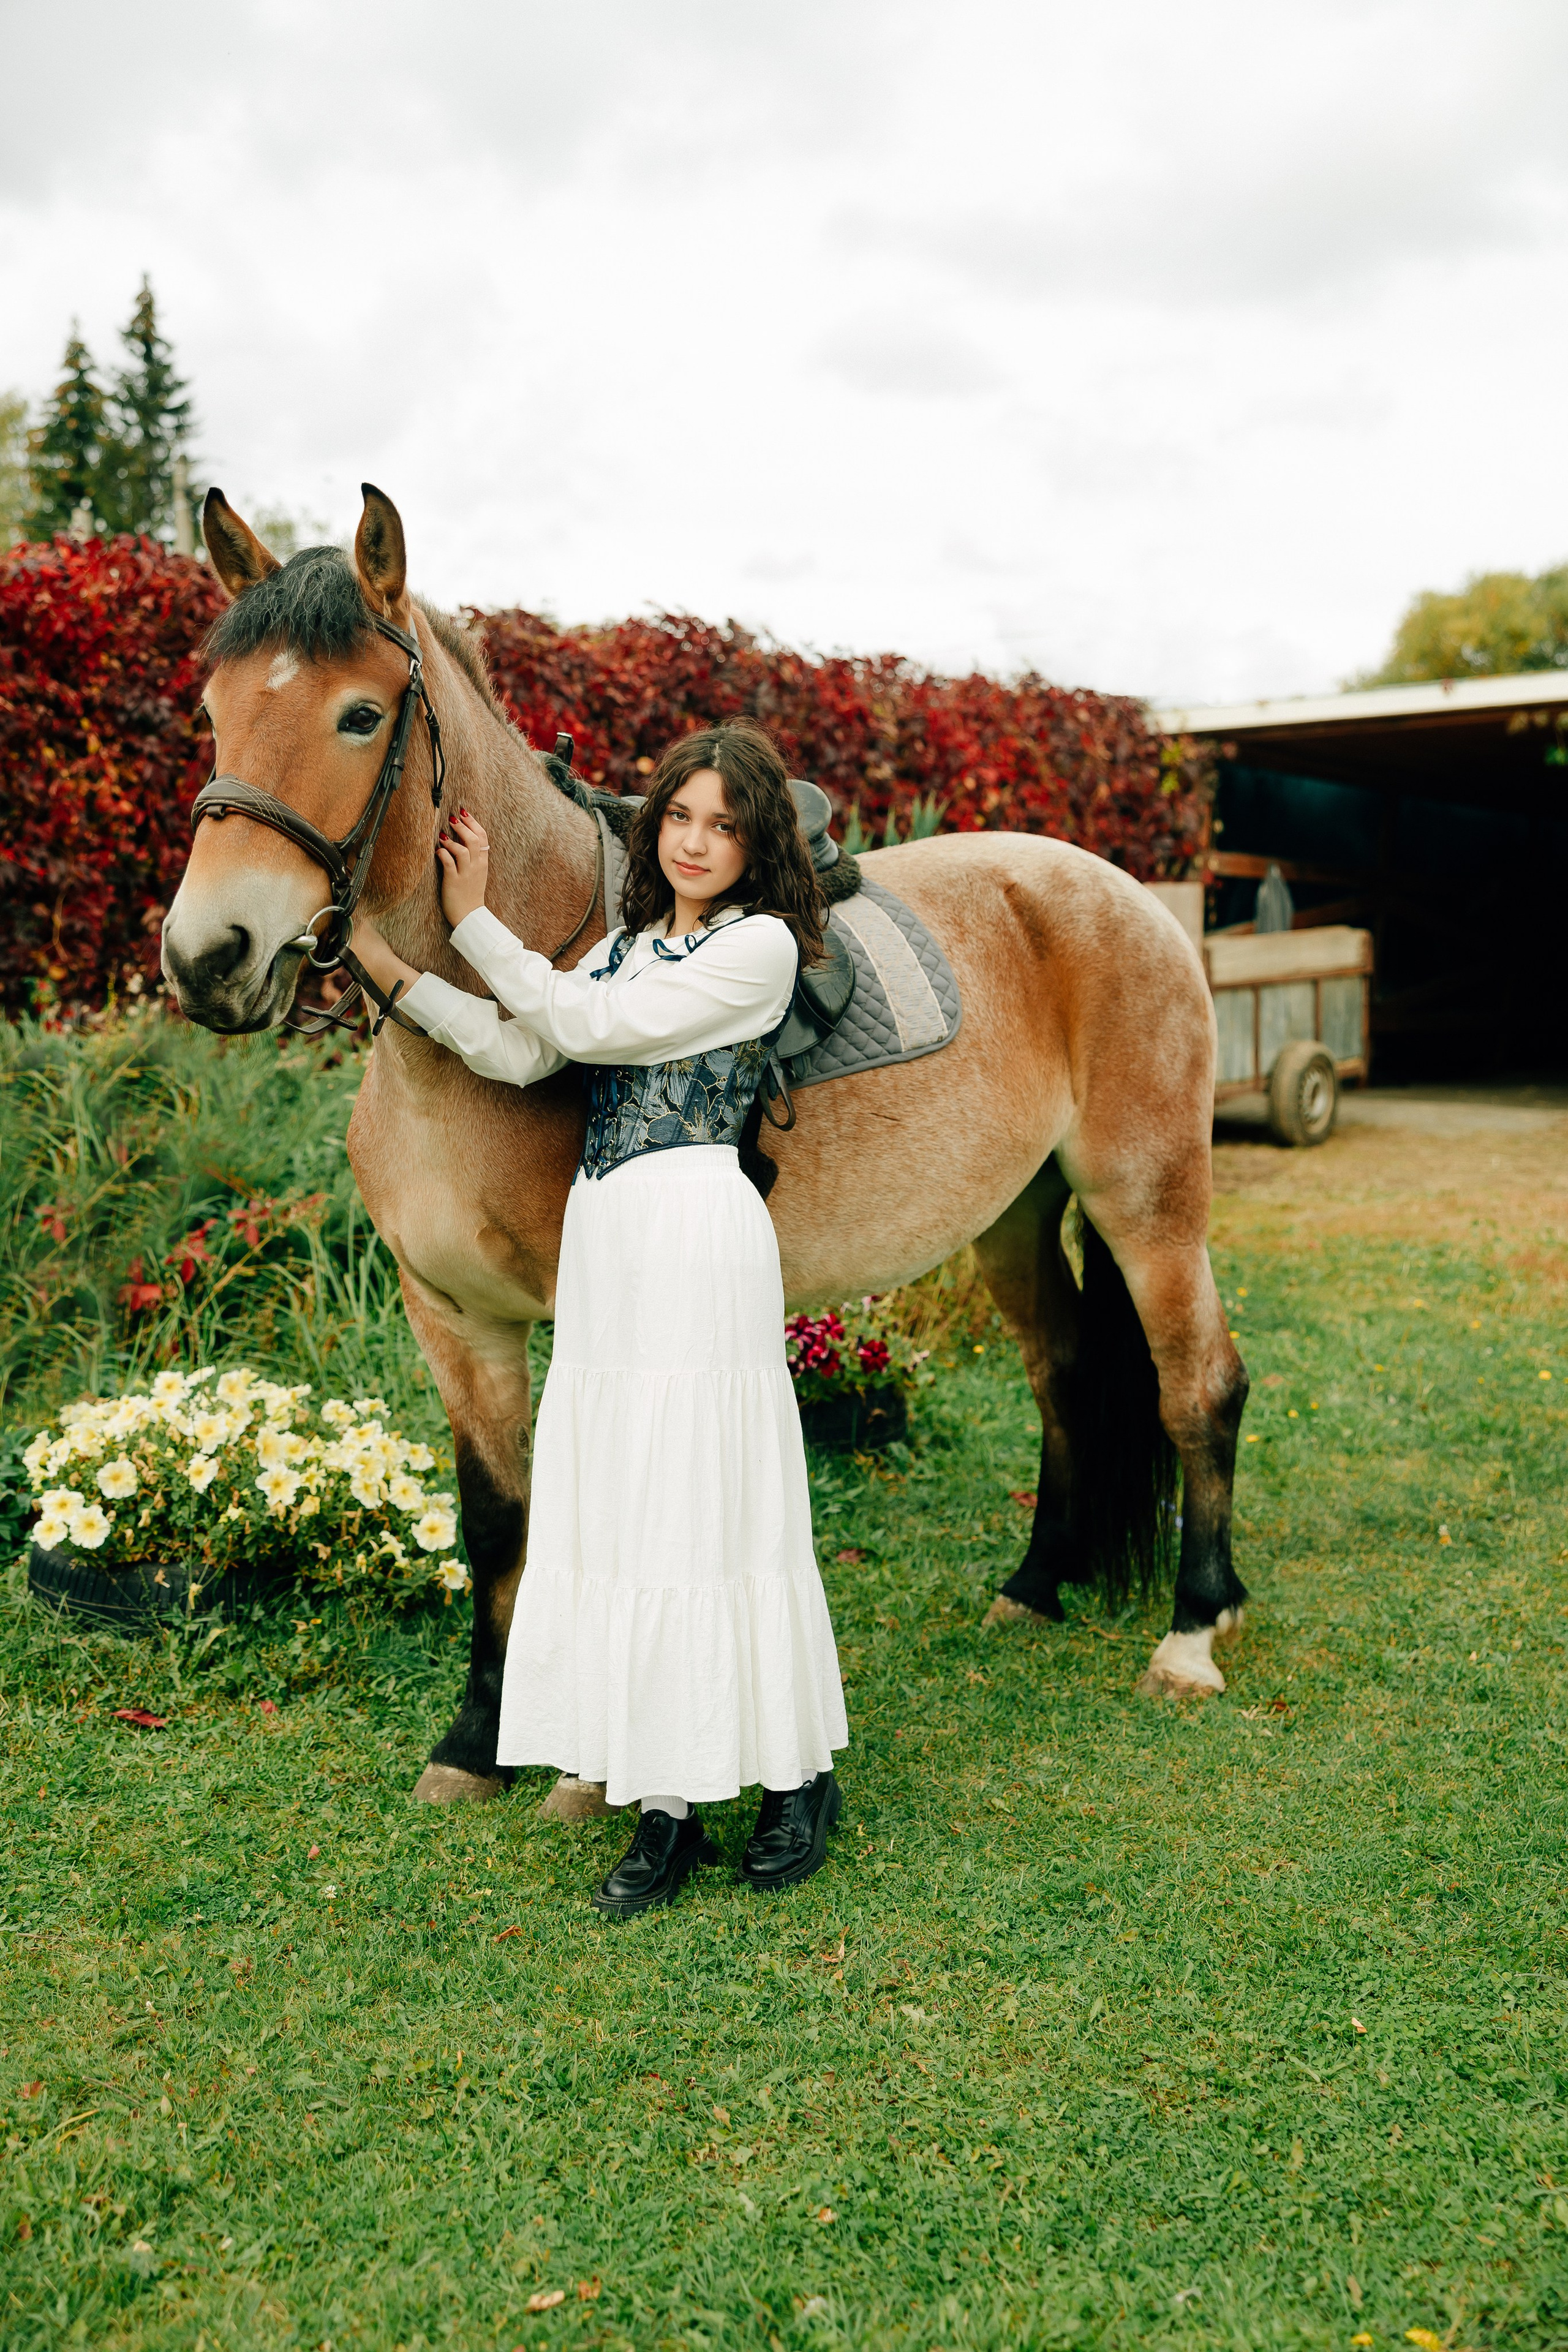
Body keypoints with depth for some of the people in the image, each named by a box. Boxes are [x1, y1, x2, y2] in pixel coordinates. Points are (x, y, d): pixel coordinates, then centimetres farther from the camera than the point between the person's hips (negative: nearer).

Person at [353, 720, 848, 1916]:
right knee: (617, 1507, 5)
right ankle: (671, 1807, 13)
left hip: (696, 1231, -7)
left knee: (711, 1498, -2)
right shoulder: (628, 943, 18)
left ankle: (798, 1774, 17)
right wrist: (392, 964, 2)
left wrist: (474, 920, -2)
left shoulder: (762, 945, -4)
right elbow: (518, 1053, 8)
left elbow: (591, 1026, -10)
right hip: (602, 1235, 7)